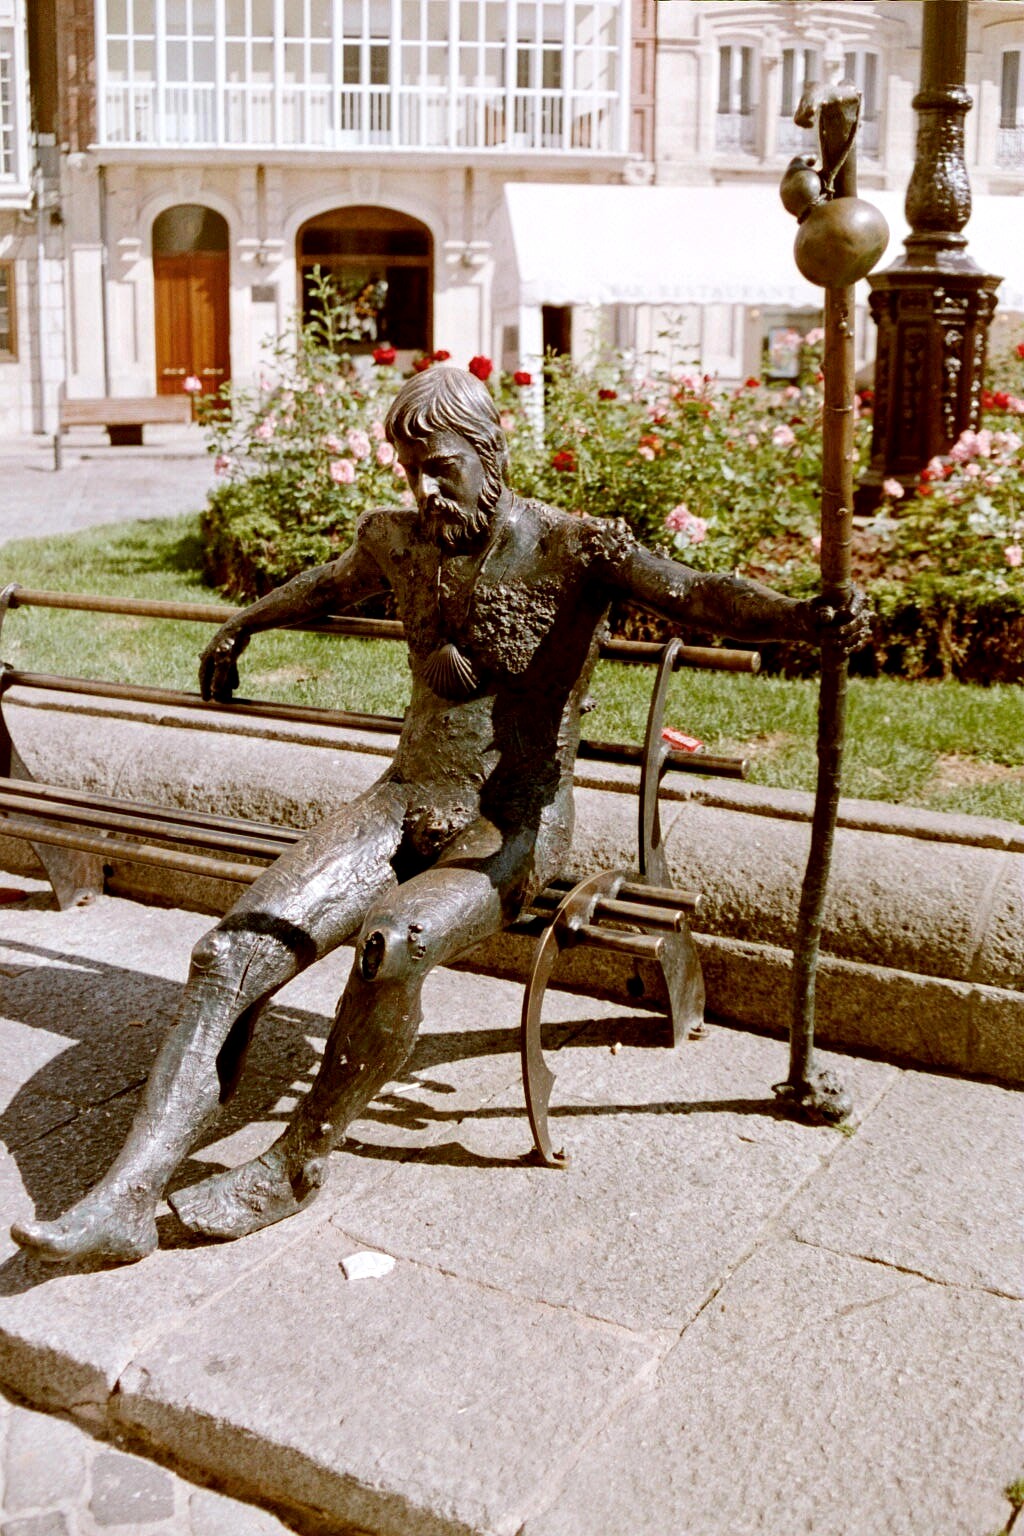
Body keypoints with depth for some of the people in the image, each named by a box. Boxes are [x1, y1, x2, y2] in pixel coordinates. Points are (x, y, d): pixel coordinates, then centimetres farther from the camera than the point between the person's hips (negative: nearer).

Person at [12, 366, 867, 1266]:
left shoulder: (574, 549, -10)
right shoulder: (398, 540, 8)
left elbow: (694, 595, -27)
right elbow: (330, 585, 31)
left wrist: (805, 618, -47)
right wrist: (244, 624, 50)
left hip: (514, 828, -5)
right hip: (405, 803, 6)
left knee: (392, 944, -37)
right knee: (229, 955, -16)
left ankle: (295, 1167, -14)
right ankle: (125, 1201, -16)